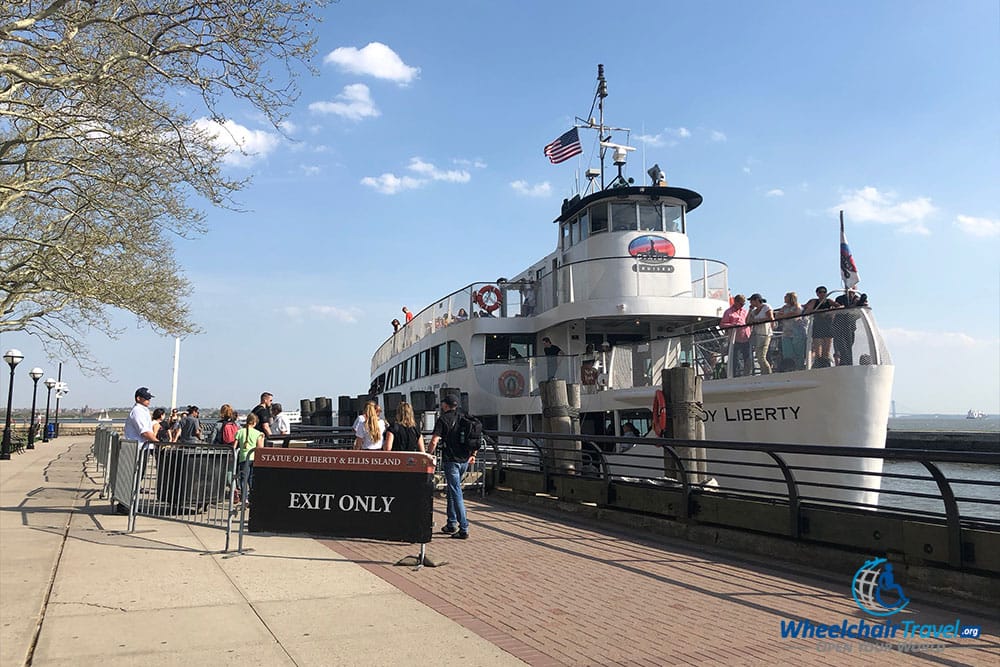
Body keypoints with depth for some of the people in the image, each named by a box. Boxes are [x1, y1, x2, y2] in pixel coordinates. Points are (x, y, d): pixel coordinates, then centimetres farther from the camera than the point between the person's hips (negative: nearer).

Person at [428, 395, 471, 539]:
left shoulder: (443, 419, -6)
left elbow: (434, 442, -14)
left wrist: (428, 456, 0)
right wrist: (473, 455, 24)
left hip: (451, 461, -6)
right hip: (465, 460, 6)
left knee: (456, 493, -5)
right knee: (452, 490, 20)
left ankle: (464, 529, -7)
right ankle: (452, 524, 23)